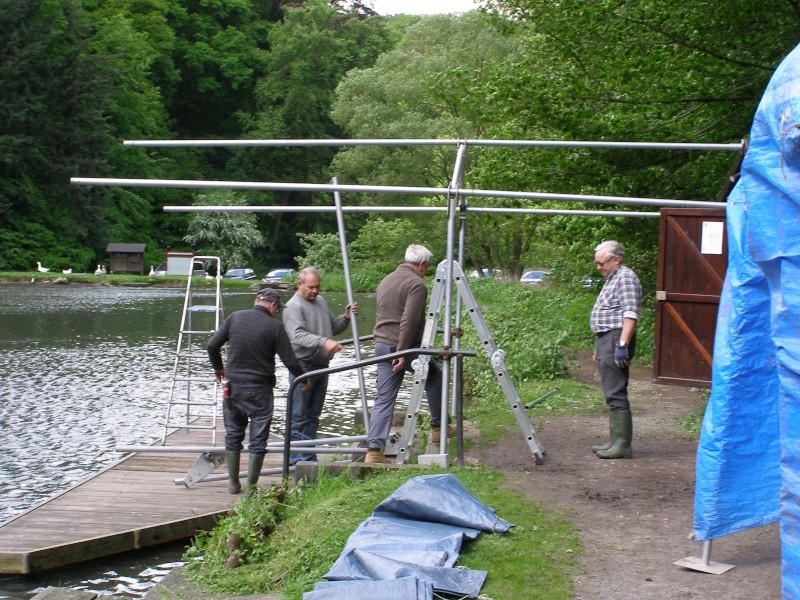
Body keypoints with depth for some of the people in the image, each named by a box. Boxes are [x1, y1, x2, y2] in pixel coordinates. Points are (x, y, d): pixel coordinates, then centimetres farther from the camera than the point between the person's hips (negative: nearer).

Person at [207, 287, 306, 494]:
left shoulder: (235, 317, 1)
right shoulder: (274, 326, -10)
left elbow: (212, 345, 3)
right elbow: (290, 361, -9)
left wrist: (218, 368, 21)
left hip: (233, 385, 4)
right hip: (259, 390, -4)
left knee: (233, 435, 16)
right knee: (258, 439, 4)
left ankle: (233, 483, 20)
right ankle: (251, 486, 5)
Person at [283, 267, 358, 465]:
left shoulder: (320, 301, 15)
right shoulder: (293, 306, -13)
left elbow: (333, 327, 25)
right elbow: (298, 336, -27)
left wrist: (345, 318, 5)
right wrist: (324, 342, -40)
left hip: (321, 366, 8)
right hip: (303, 365, -8)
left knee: (313, 415, 13)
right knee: (298, 416, -4)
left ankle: (309, 458, 19)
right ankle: (295, 459, 0)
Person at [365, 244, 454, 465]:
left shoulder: (385, 281, 18)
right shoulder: (416, 284, -10)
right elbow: (409, 321, -19)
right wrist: (402, 352, -19)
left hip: (381, 345, 7)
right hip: (405, 347, -7)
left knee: (384, 399, 5)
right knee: (434, 376, 18)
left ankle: (374, 450, -4)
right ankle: (438, 427, 25)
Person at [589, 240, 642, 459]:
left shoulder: (626, 278, -10)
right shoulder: (611, 279, 22)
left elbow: (630, 314, -19)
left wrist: (622, 344, -25)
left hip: (616, 340, -11)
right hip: (606, 340, 11)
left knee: (616, 393, -12)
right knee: (612, 393, 11)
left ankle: (622, 445, -11)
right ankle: (615, 440, 15)